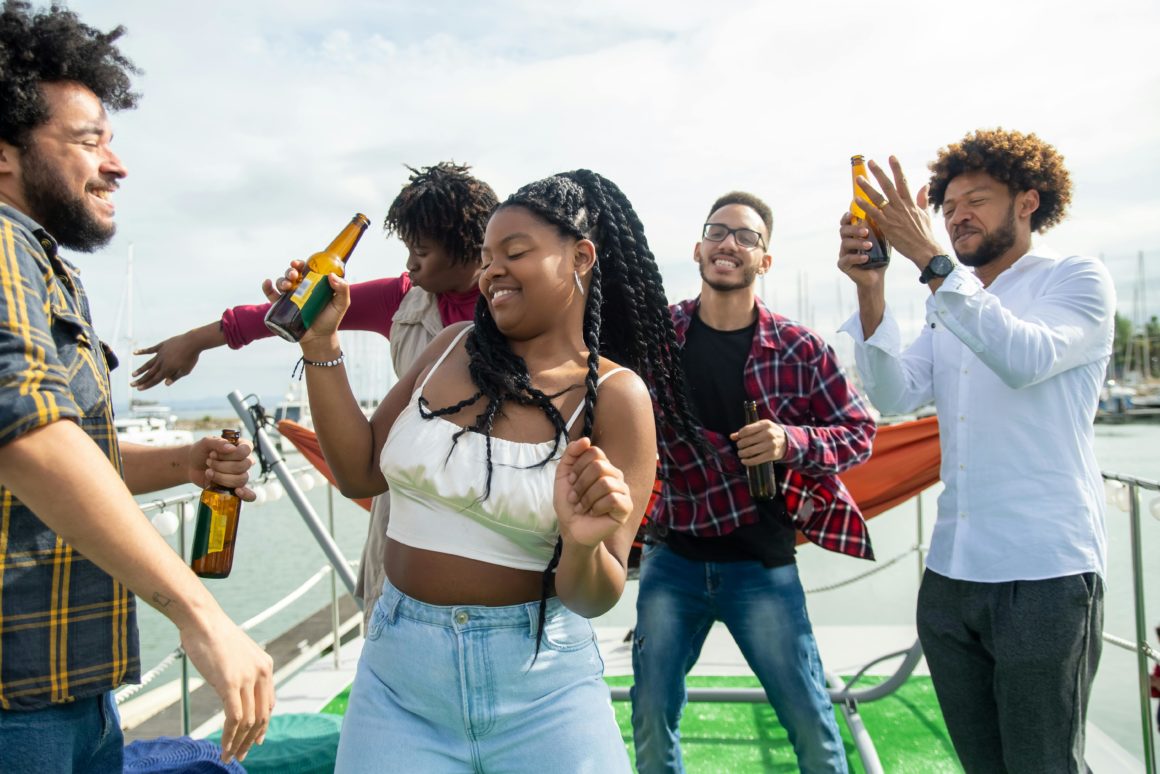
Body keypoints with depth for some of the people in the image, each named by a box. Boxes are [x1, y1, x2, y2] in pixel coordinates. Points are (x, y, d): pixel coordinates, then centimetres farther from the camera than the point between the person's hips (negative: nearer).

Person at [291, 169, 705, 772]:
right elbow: (360, 473, 4)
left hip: (538, 684, -3)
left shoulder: (615, 395, -10)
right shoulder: (453, 349, 2)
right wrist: (320, 345, -1)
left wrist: (583, 544, -33)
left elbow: (594, 599, -11)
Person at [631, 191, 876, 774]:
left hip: (762, 562, -1)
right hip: (672, 557, 1)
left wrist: (792, 441, -18)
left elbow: (859, 433, -1)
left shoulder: (800, 349, -5)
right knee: (652, 715, 11)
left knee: (810, 719, 8)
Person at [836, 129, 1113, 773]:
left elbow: (1027, 359, -22)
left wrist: (930, 260, -24)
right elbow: (895, 395, 0)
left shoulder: (1077, 279, 0)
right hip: (950, 573, 6)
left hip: (1044, 573, -5)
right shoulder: (951, 305, 15)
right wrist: (870, 291, -13)